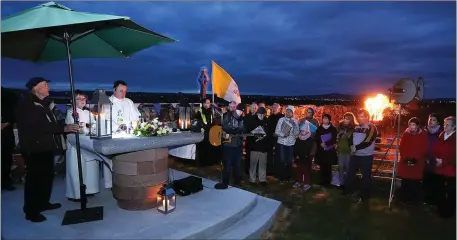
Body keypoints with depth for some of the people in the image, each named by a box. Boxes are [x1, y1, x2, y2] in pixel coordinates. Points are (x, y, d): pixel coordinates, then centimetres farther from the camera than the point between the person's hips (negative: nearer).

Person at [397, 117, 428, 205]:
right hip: (405, 162, 2)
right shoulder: (405, 134, 7)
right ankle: (404, 199, 17)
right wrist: (405, 158, -9)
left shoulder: (423, 135, 1)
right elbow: (401, 147, 5)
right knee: (405, 182, 5)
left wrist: (415, 158, -13)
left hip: (417, 163, -2)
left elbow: (424, 149, -3)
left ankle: (415, 200, 15)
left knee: (415, 183, 1)